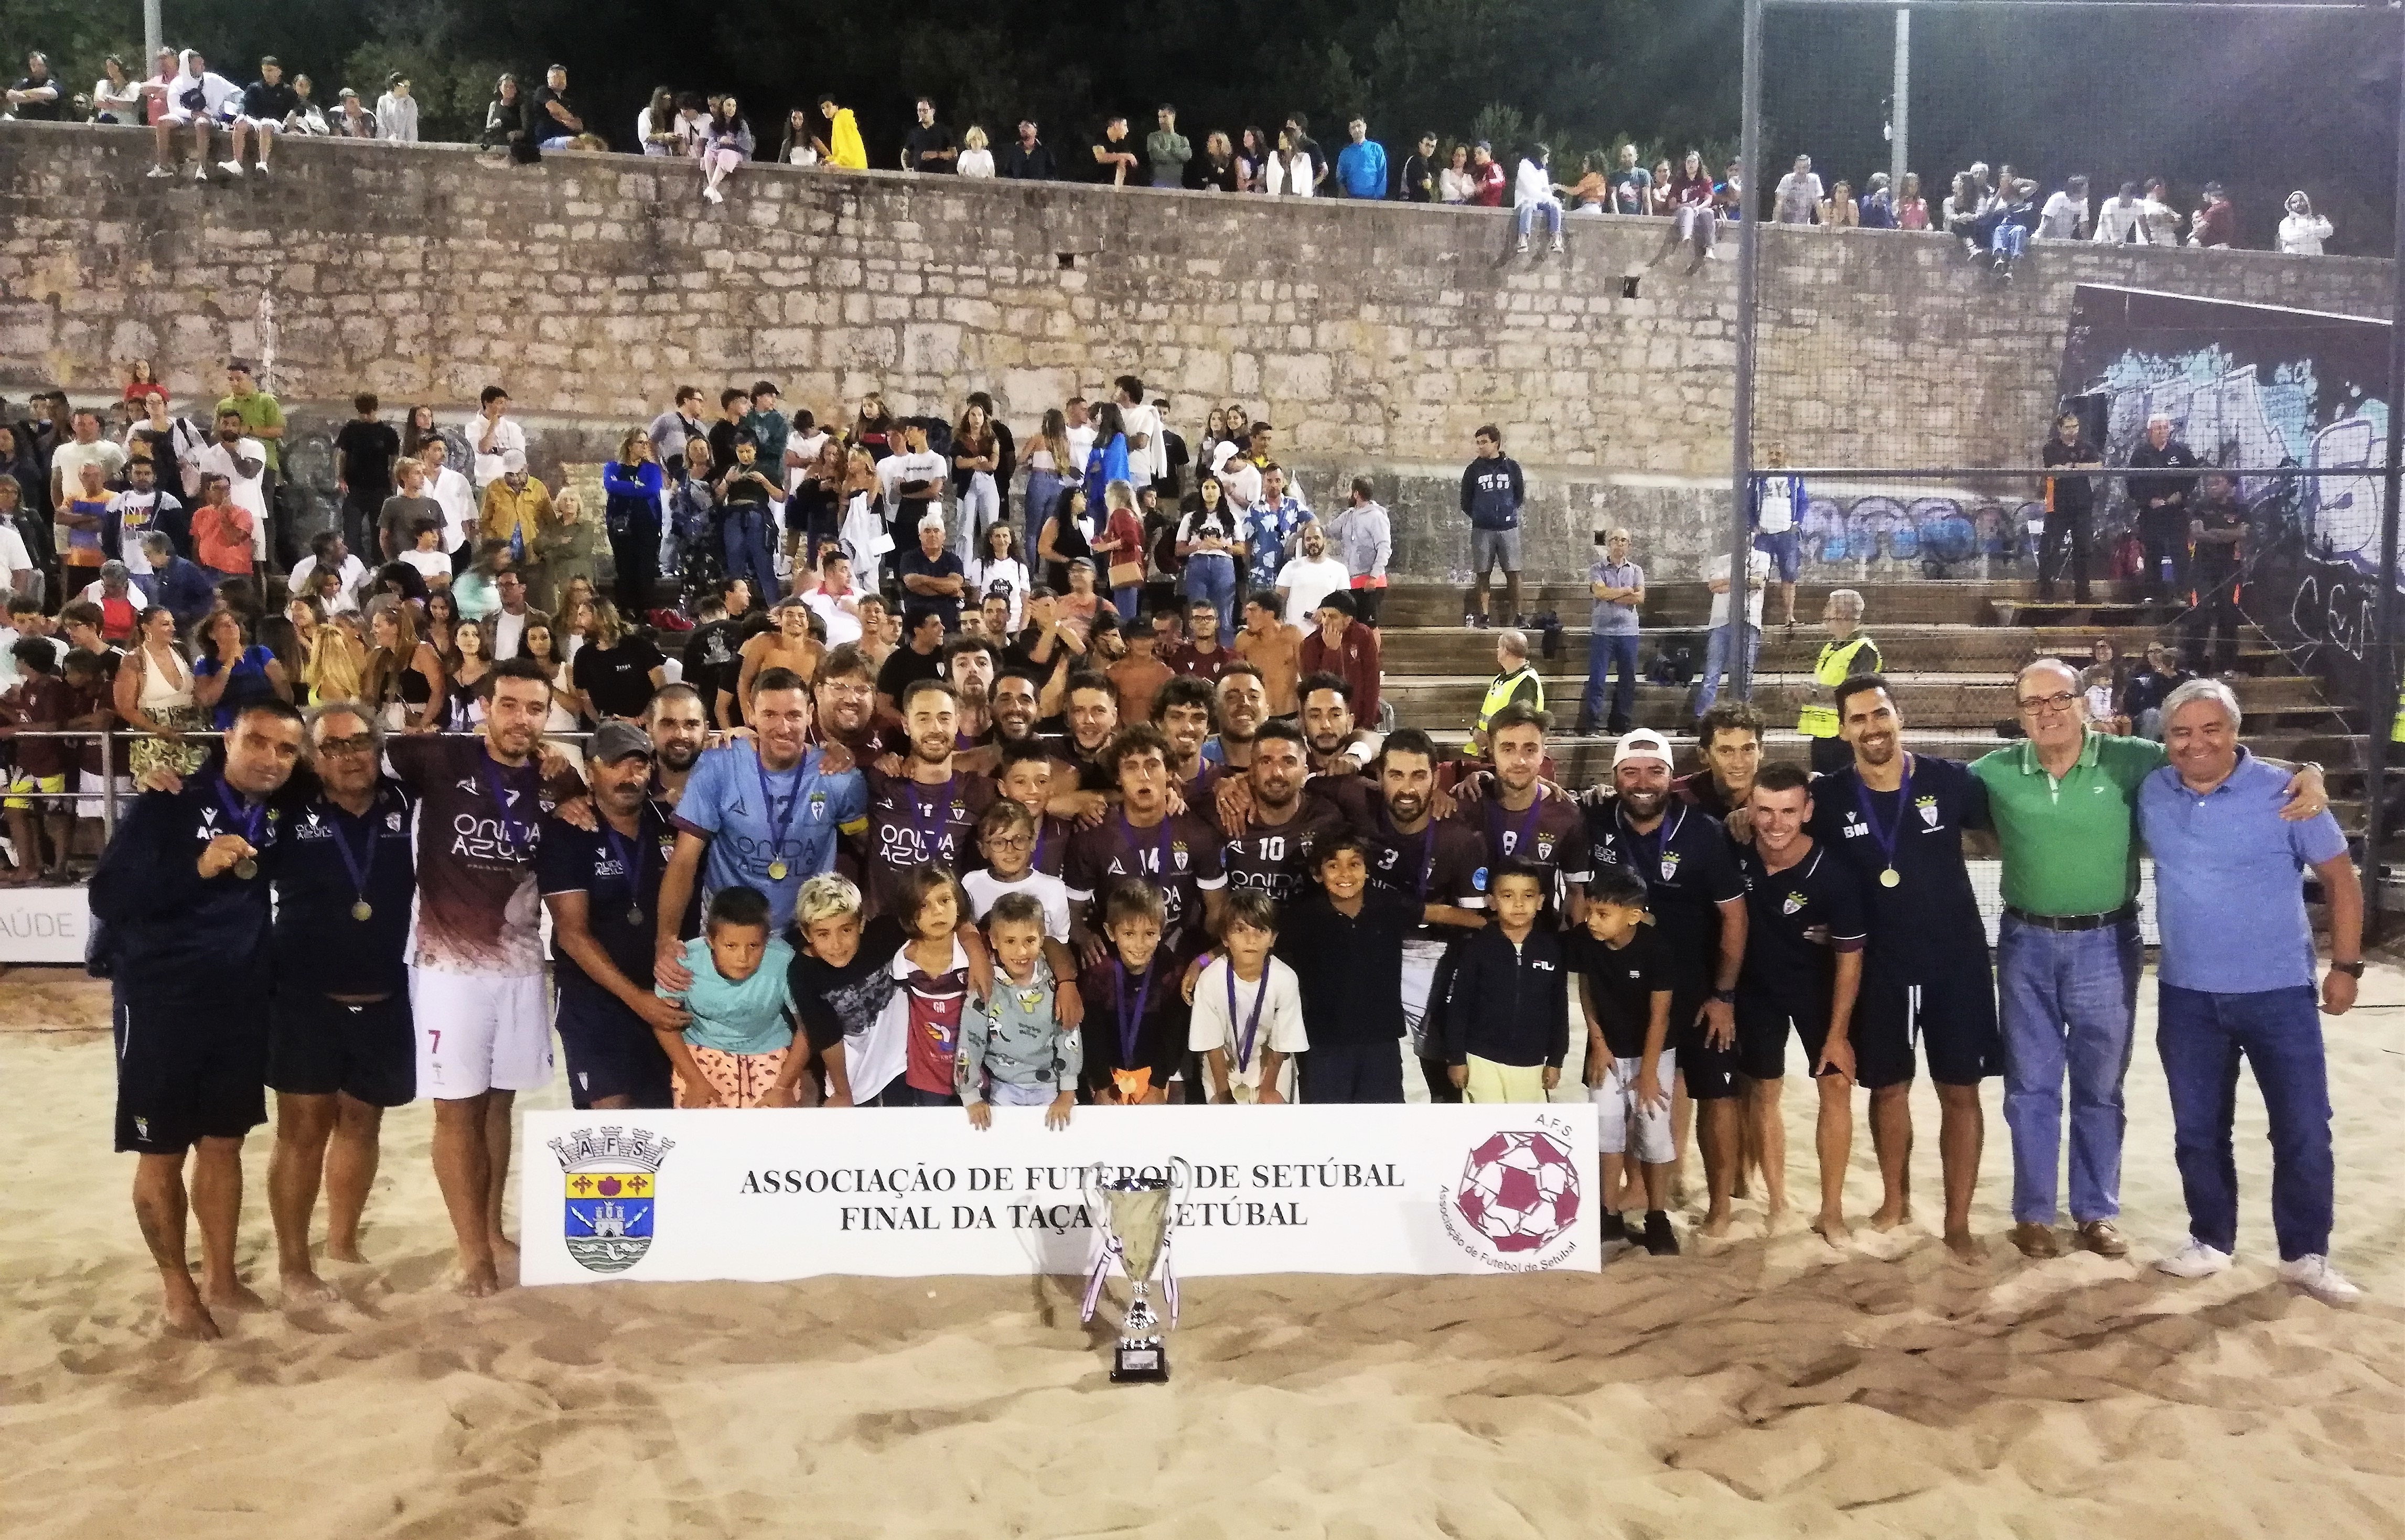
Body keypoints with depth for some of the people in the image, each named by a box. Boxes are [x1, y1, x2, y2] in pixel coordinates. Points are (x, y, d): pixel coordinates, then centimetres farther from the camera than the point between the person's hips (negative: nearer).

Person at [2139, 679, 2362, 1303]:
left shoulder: (2284, 793, -9)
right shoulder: (2152, 794, -1)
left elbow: (2340, 878, -2)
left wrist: (2346, 965, -4)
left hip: (2278, 992, -3)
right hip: (2187, 995, 3)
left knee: (2303, 1130, 3)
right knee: (2198, 1129, 12)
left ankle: (2306, 1254, 19)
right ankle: (2212, 1241, 29)